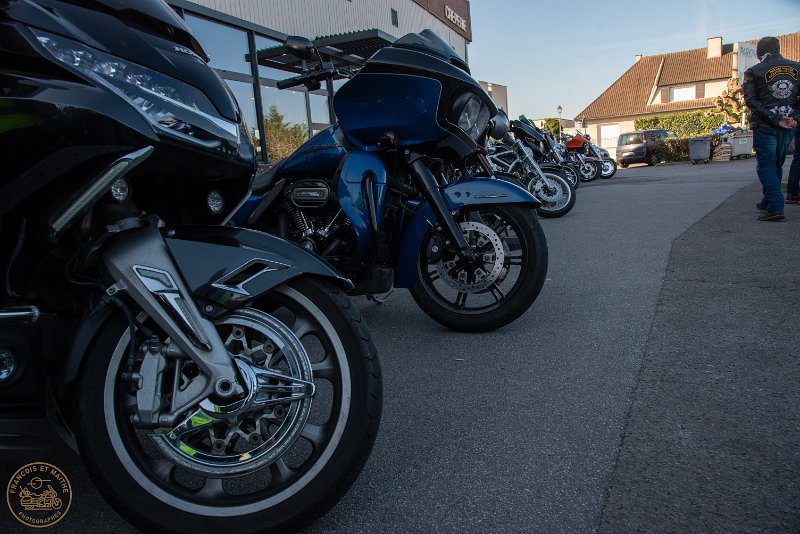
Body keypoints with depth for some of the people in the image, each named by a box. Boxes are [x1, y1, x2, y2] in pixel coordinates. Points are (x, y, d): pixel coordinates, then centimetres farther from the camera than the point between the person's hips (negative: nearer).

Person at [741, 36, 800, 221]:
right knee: (777, 164, 17)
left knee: (766, 164, -3)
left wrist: (775, 119, -12)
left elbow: (751, 100, -13)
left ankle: (775, 207, -15)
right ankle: (768, 202, 27)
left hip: (764, 125, -4)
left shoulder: (753, 72, -3)